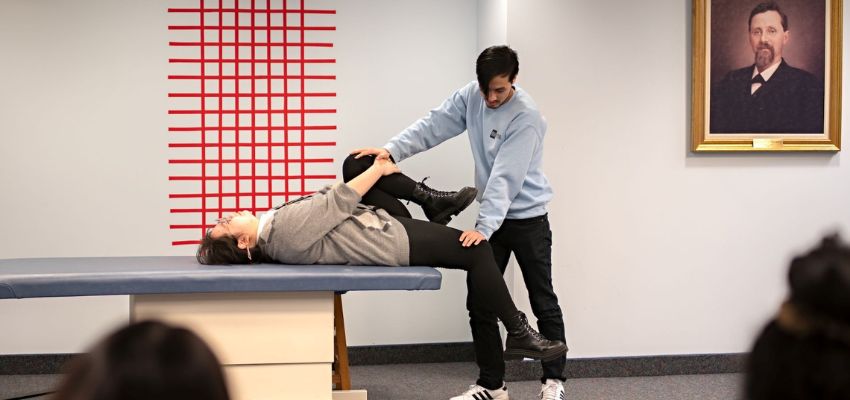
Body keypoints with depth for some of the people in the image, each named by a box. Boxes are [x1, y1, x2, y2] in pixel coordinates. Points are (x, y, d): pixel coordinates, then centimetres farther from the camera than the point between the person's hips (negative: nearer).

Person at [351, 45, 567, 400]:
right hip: (493, 215, 6)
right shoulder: (471, 96, -5)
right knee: (479, 301, 5)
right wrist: (392, 150, -27)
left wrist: (484, 227, -38)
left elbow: (505, 178, -31)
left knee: (542, 301, 6)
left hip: (527, 218, -6)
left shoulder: (526, 116, -24)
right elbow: (433, 126, -11)